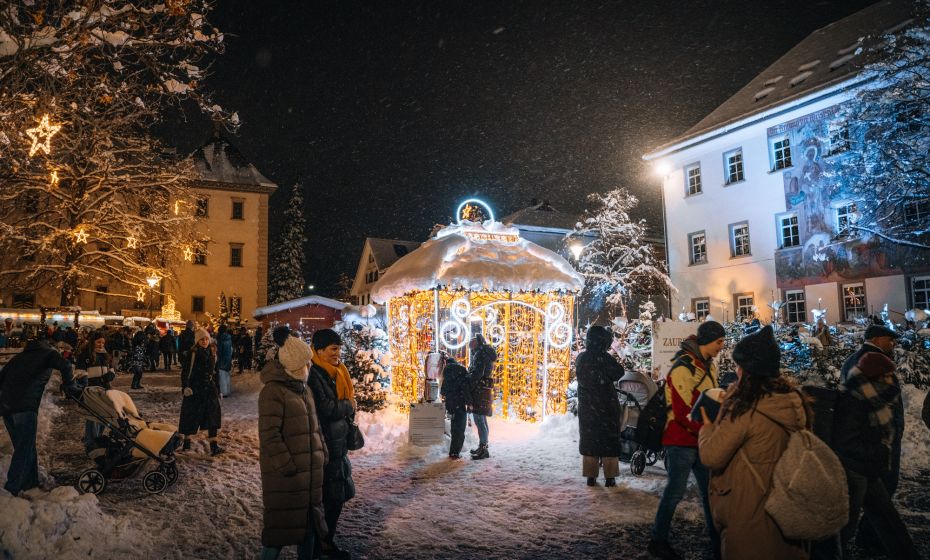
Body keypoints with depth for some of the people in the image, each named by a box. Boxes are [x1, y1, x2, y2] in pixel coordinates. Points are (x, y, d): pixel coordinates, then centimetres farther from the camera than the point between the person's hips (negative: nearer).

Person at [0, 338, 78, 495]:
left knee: (24, 447, 15)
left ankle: (31, 482, 20)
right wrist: (70, 388, 0)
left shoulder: (19, 357, 27)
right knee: (25, 449, -2)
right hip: (25, 407, -7)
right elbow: (65, 366, -11)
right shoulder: (48, 353, 8)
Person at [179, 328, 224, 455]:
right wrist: (185, 386, -21)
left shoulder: (212, 353, 8)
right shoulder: (193, 353, -9)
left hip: (209, 389, 5)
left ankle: (214, 446, -3)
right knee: (191, 415, 6)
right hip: (195, 389, -4)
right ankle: (186, 441, 26)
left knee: (213, 415, -3)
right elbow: (186, 371, -10)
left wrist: (218, 389, 18)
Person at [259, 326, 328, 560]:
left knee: (309, 520, 17)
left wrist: (321, 453, 11)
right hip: (284, 475, -8)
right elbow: (269, 437, -19)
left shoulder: (303, 389, 12)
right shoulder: (273, 392, -16)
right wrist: (287, 467, -18)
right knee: (281, 524, 2)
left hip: (310, 471, 8)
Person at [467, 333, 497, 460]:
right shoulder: (486, 353, 18)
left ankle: (483, 449, -8)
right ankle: (482, 447, 24)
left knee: (479, 421, -9)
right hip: (485, 391, 10)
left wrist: (468, 388, -20)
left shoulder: (480, 354, -12)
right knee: (482, 420, 16)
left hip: (479, 391, -10)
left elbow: (477, 373, -22)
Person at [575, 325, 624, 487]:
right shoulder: (604, 358, -17)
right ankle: (609, 477, 7)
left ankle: (591, 476, 11)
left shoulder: (580, 358, 1)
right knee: (609, 442, 6)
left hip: (586, 407, 4)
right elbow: (618, 374, -8)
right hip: (606, 407, -4)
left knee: (588, 440, 11)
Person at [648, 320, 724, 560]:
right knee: (675, 491, 0)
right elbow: (684, 412, -21)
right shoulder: (683, 368, -18)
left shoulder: (709, 366, 10)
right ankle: (658, 541, 15)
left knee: (710, 491, 12)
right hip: (681, 441, -8)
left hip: (702, 441, 8)